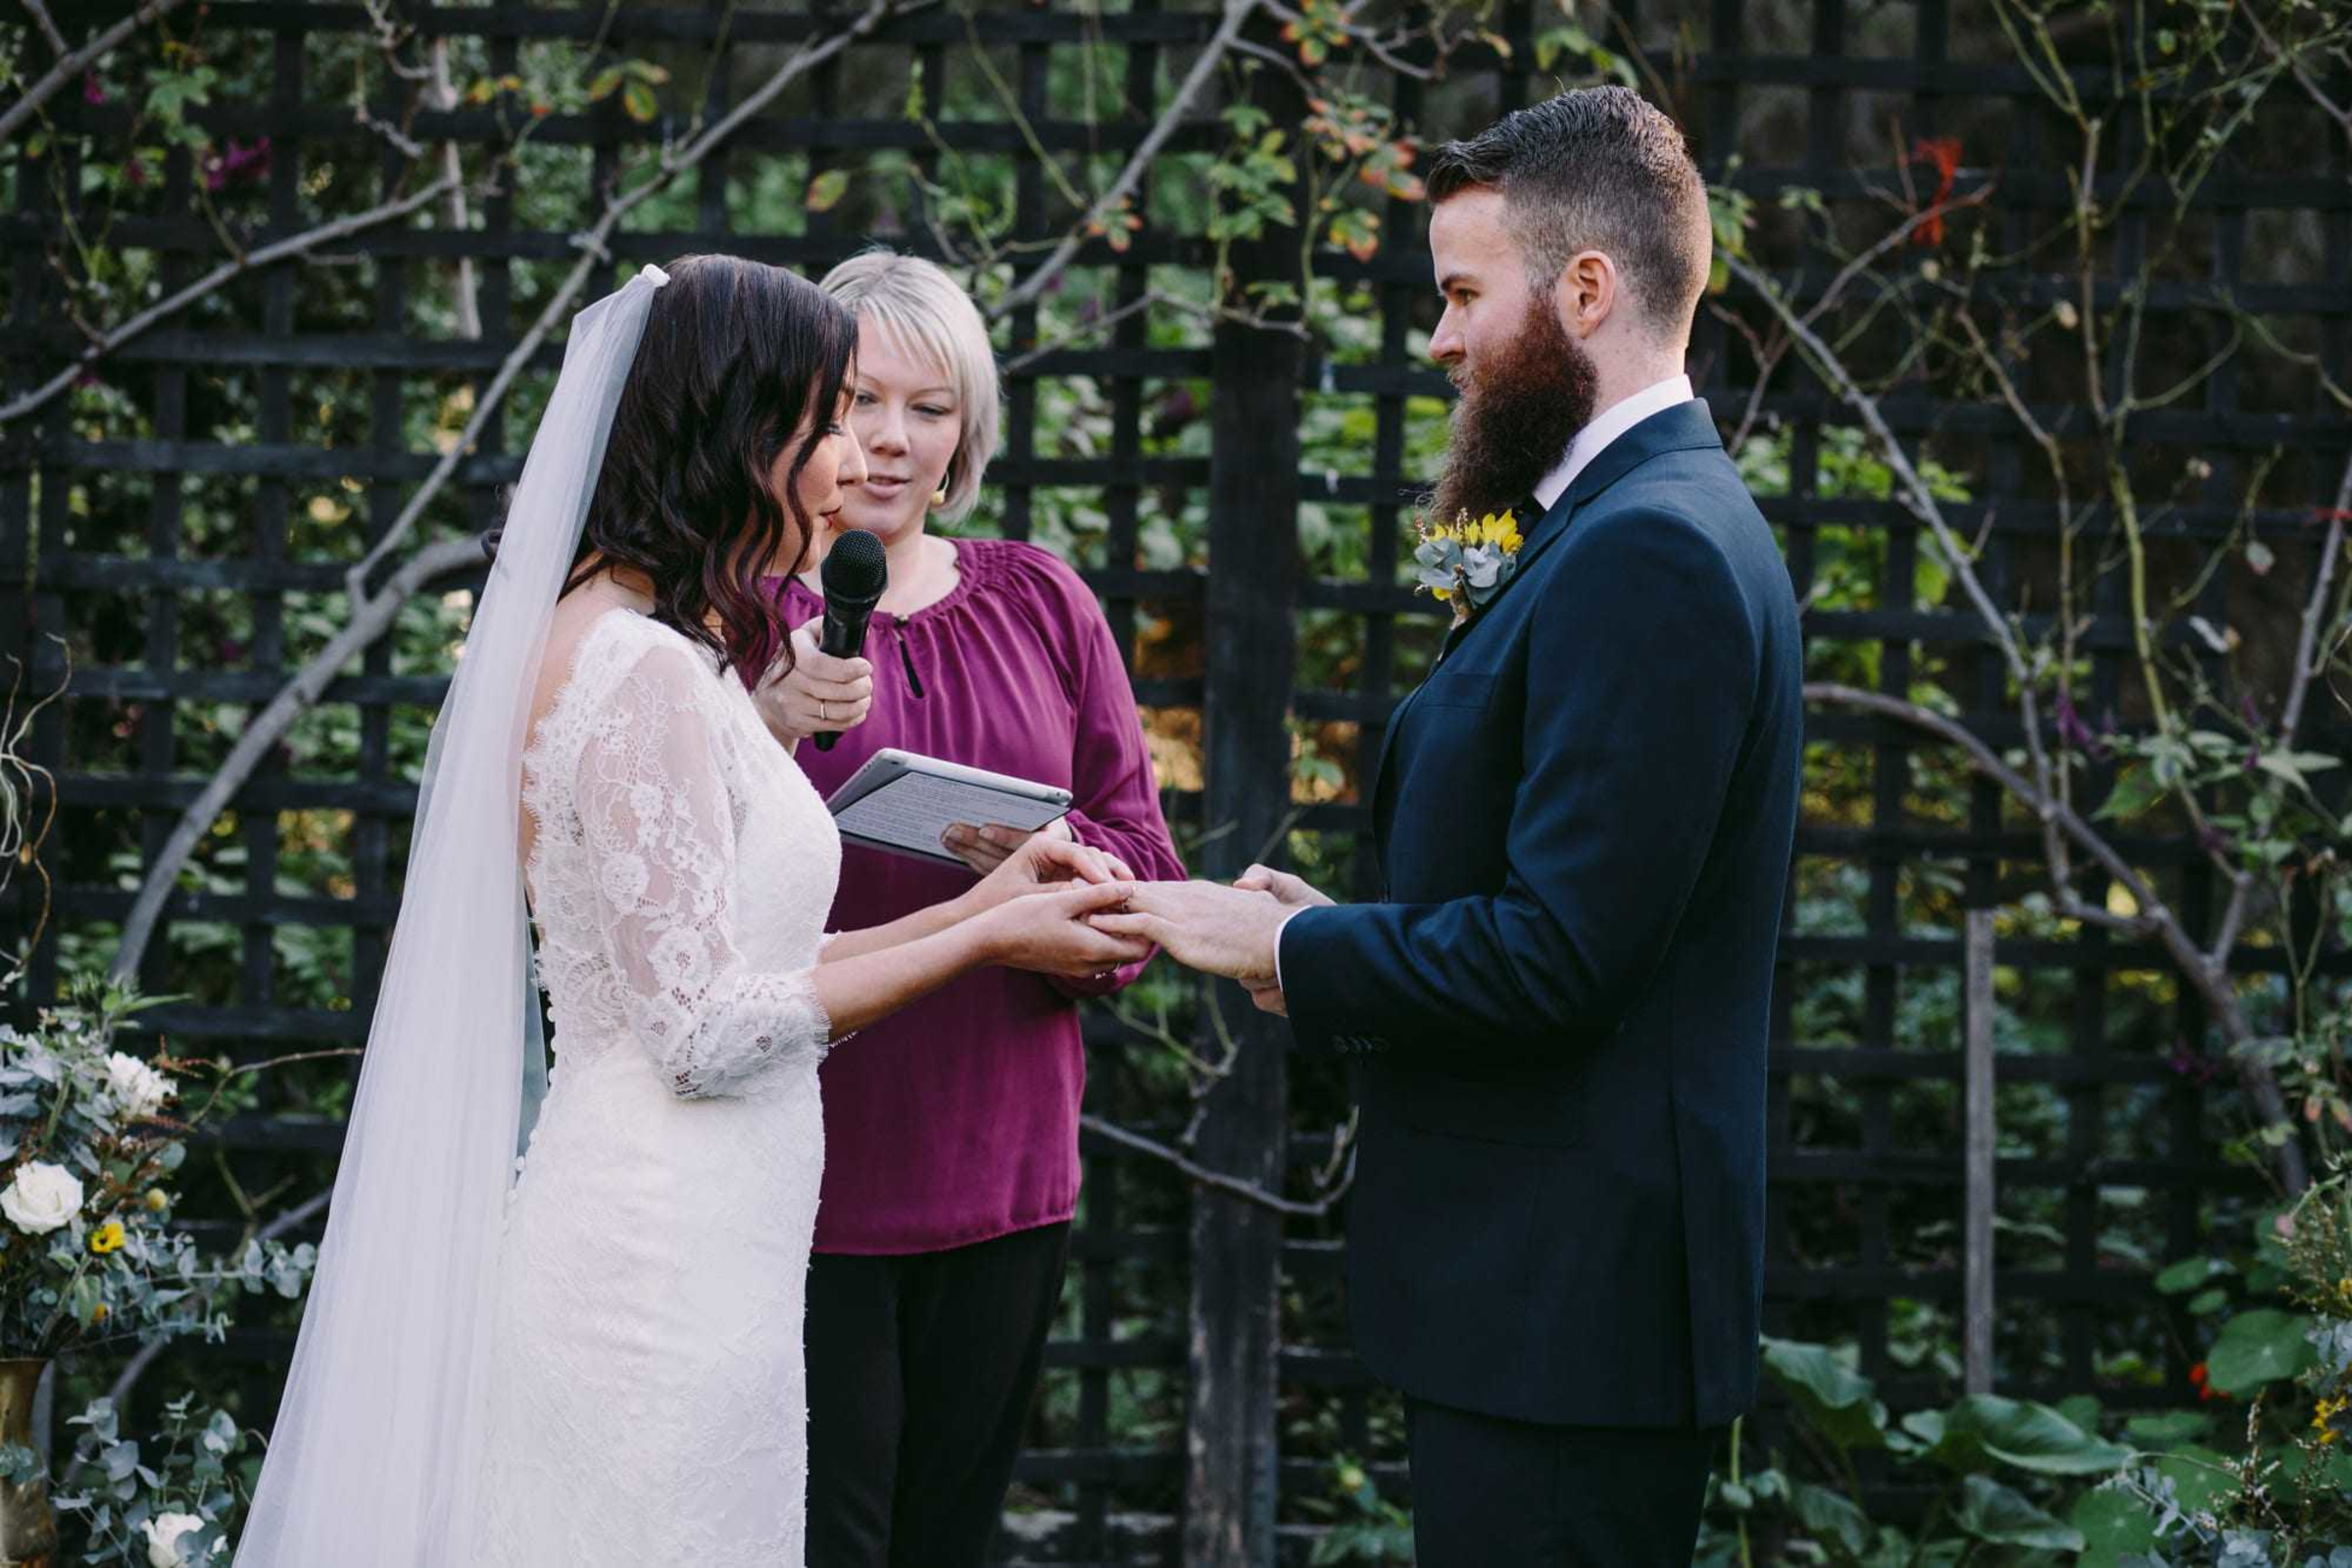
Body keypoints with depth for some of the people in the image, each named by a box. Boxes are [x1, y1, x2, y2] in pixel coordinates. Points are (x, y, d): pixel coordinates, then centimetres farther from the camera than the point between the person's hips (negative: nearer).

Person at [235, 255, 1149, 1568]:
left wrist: (973, 906, 10)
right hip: (663, 1274, -10)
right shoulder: (642, 671, -17)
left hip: (682, 1253, 10)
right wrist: (990, 940, -10)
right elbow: (708, 1031, -18)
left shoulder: (659, 653, 14)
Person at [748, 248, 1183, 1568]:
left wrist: (1052, 860, -13)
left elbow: (1145, 867, 9)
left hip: (1003, 1170, 4)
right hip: (800, 1172, -4)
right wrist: (768, 730, -25)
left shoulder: (1042, 604, 10)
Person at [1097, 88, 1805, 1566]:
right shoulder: (1650, 526, 15)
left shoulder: (1650, 554, -18)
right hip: (1555, 1281, 10)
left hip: (1568, 1304, -10)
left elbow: (1559, 957, -23)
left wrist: (1284, 949, -11)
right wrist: (1343, 939, 7)